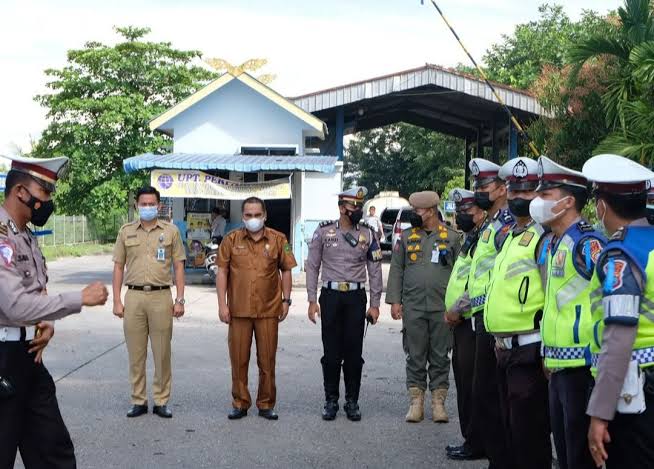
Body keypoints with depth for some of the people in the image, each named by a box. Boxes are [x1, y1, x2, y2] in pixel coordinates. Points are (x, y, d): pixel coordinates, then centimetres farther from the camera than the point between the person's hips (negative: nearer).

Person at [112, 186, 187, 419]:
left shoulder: (171, 231, 5)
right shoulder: (126, 231, 8)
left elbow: (178, 267, 6)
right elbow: (118, 267, 9)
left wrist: (180, 300, -1)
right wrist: (117, 301, 3)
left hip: (161, 297, -1)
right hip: (133, 296, 1)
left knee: (162, 353, 3)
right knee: (136, 353, 5)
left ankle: (161, 401, 12)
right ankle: (138, 401, 15)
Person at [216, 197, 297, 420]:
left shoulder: (278, 240, 3)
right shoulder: (231, 240, 3)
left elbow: (286, 270, 9)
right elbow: (222, 272, 3)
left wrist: (286, 300, 3)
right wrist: (222, 304, -2)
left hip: (268, 310, 0)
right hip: (239, 309, 0)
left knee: (267, 359, 5)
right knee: (238, 359, 5)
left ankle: (266, 404, 17)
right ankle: (240, 403, 17)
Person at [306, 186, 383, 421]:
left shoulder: (368, 234, 4)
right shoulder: (324, 231, 1)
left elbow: (375, 270, 6)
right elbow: (312, 266, 3)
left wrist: (375, 304, 1)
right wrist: (312, 300, -2)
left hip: (356, 297, 1)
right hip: (330, 296, -1)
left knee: (354, 352, 3)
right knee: (331, 351, 2)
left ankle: (352, 401, 13)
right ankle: (331, 401, 14)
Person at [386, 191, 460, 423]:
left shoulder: (451, 237, 5)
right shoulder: (407, 236, 9)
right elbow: (396, 269, 8)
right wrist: (394, 300, 0)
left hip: (442, 308, -1)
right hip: (413, 307, 1)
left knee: (440, 357, 5)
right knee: (415, 356, 4)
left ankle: (438, 402, 13)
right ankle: (416, 402, 11)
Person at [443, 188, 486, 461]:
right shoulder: (471, 239, 17)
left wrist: (458, 310, -17)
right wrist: (451, 309, 17)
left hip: (473, 323, -10)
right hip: (462, 322, 10)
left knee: (471, 385, -4)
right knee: (464, 381, 15)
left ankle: (476, 444, 4)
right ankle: (470, 438, 24)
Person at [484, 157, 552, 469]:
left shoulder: (544, 237, -13)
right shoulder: (510, 236, 17)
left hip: (529, 352, -9)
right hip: (507, 348, 10)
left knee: (529, 433, -3)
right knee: (511, 428, 18)